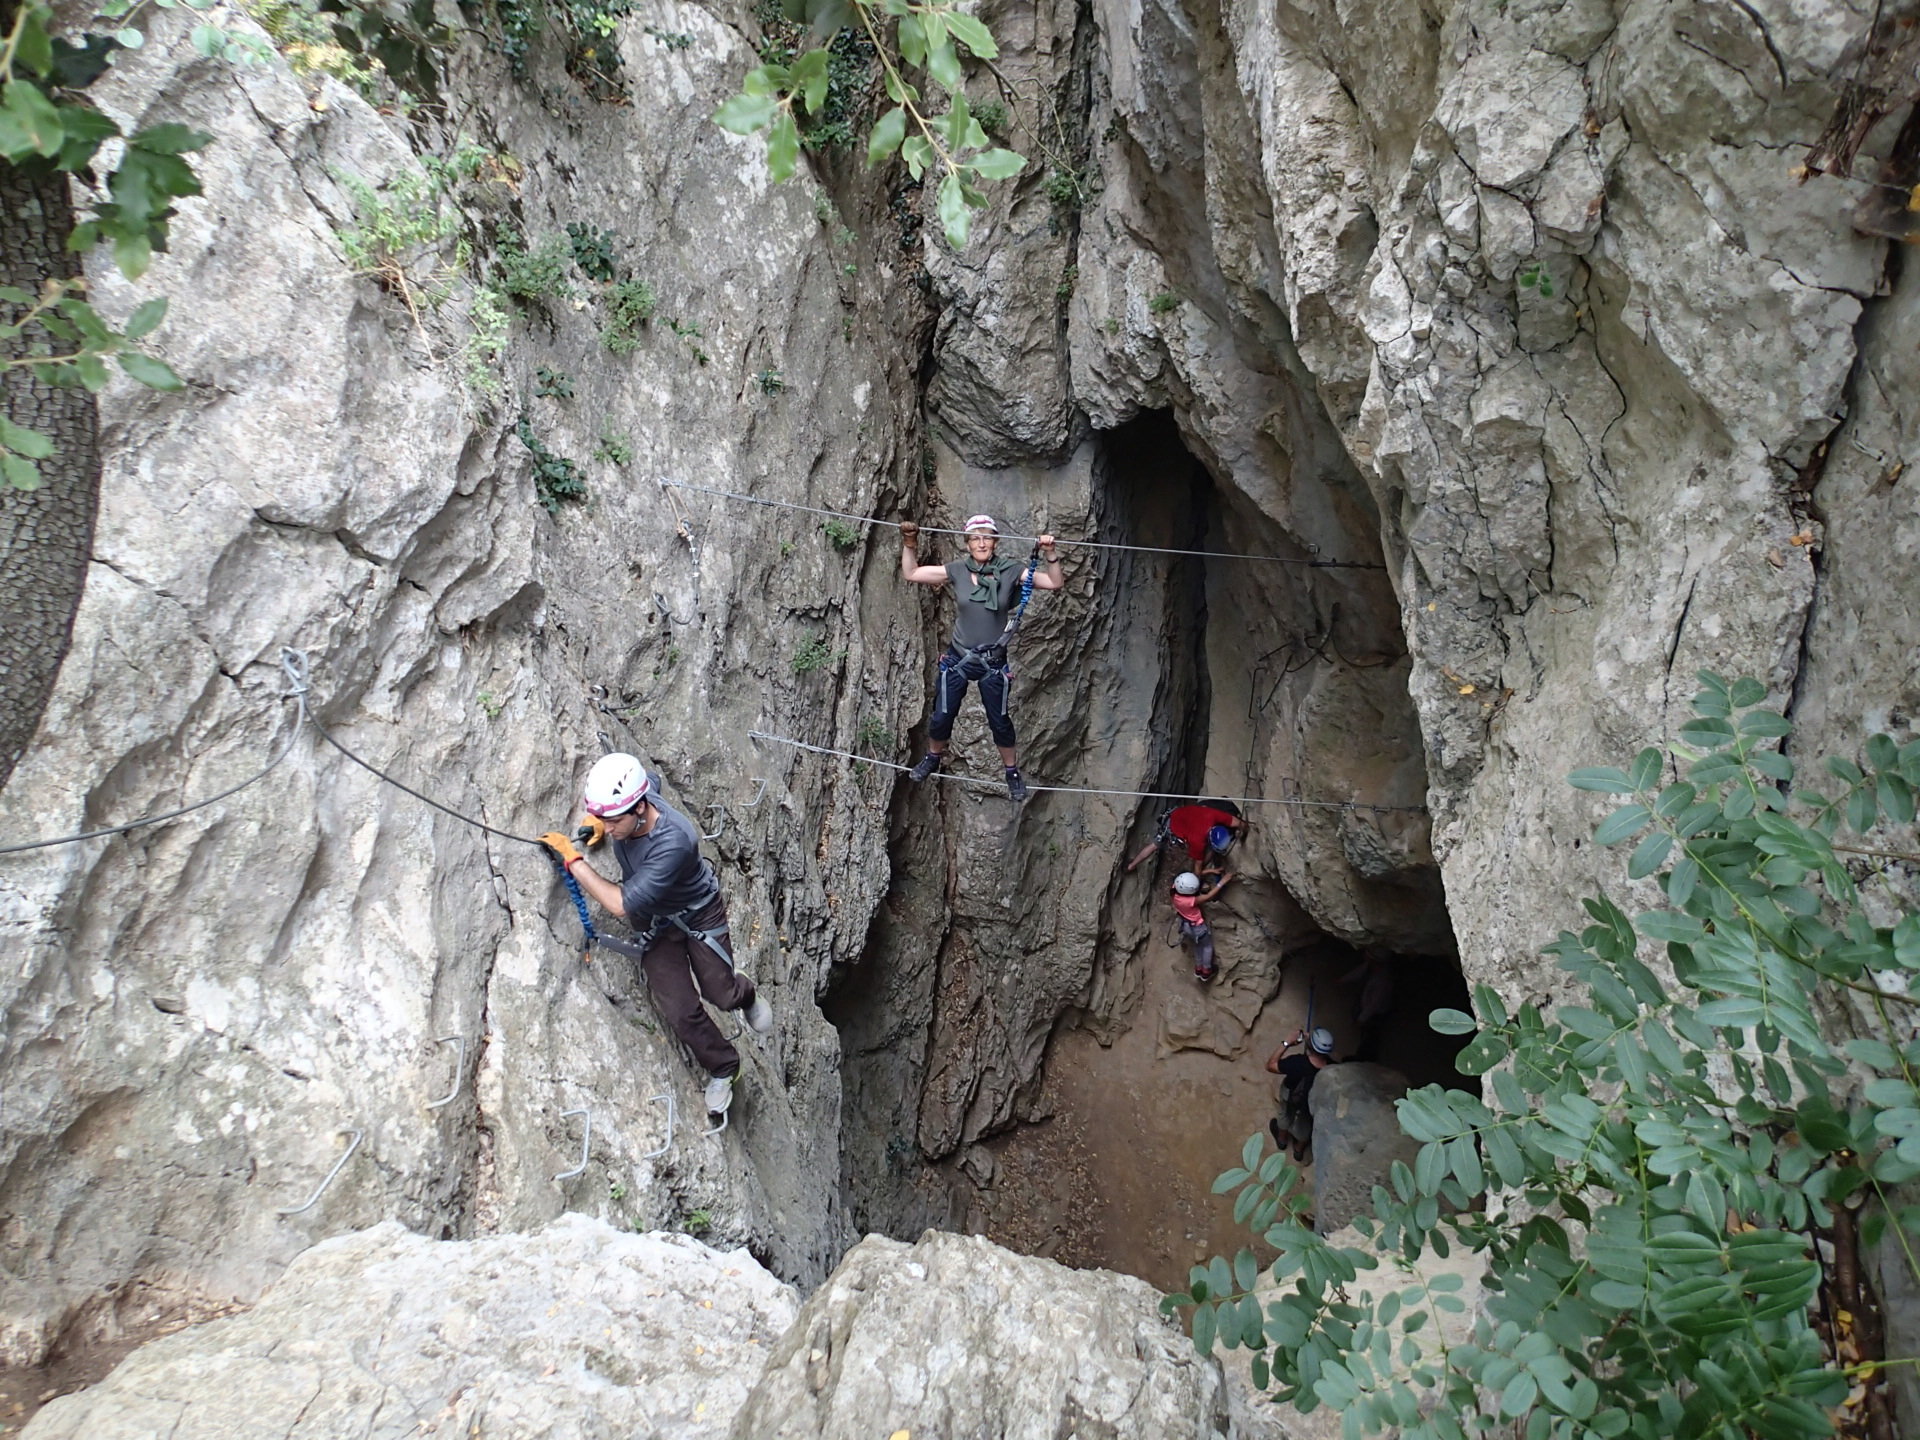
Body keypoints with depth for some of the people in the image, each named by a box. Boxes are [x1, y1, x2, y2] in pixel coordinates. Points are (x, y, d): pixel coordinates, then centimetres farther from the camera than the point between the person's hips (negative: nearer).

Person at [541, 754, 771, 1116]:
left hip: (698, 915, -5)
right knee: (681, 1012, -1)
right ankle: (721, 1069, 25)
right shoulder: (623, 805, -23)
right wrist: (596, 822, -9)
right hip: (654, 923, 5)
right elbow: (651, 779, 5)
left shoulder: (674, 842, -43)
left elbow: (622, 905, -40)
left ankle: (745, 995, 46)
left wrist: (573, 860, -36)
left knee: (721, 995, 7)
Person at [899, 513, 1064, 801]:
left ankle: (1012, 772, 31)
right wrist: (909, 546, -13)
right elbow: (910, 574, 0)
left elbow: (1055, 583, -13)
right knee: (941, 716, 9)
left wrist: (1049, 554, -27)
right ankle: (932, 758, 39)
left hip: (993, 663, -1)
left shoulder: (1010, 571, -9)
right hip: (958, 658, 1)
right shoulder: (957, 570, -6)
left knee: (999, 721, 9)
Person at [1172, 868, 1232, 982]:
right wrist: (1222, 881, -33)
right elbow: (1208, 896, -35)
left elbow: (1195, 875, -12)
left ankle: (1198, 969, 51)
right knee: (1207, 946, 24)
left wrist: (1209, 871, -17)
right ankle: (1206, 972, 43)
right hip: (1196, 927, -7)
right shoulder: (1189, 901, -44)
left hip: (1186, 924, 7)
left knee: (1198, 944, 33)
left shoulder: (1176, 887, -25)